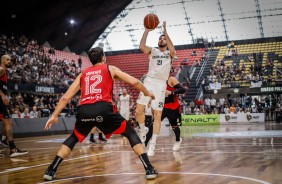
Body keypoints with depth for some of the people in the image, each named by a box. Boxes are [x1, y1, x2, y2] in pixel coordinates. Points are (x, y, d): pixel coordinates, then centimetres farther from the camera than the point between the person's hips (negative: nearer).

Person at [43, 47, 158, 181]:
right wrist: (147, 93, 29)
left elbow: (65, 97, 24)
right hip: (104, 109, -3)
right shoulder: (110, 69, 19)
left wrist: (54, 116, 30)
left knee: (74, 138, 29)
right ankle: (149, 169, 3)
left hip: (84, 110, 3)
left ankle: (50, 170, 21)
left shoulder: (83, 74, 27)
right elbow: (134, 82, 12)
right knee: (131, 133, 15)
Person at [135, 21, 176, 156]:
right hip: (149, 81, 2)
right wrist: (147, 31, -10)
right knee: (139, 110, -8)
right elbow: (141, 46, -6)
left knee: (157, 115, -2)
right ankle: (143, 131, 20)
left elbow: (172, 50, -15)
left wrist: (165, 32, -15)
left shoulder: (169, 53, 11)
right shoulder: (152, 51, 15)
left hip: (161, 84, -1)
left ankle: (153, 144, 3)